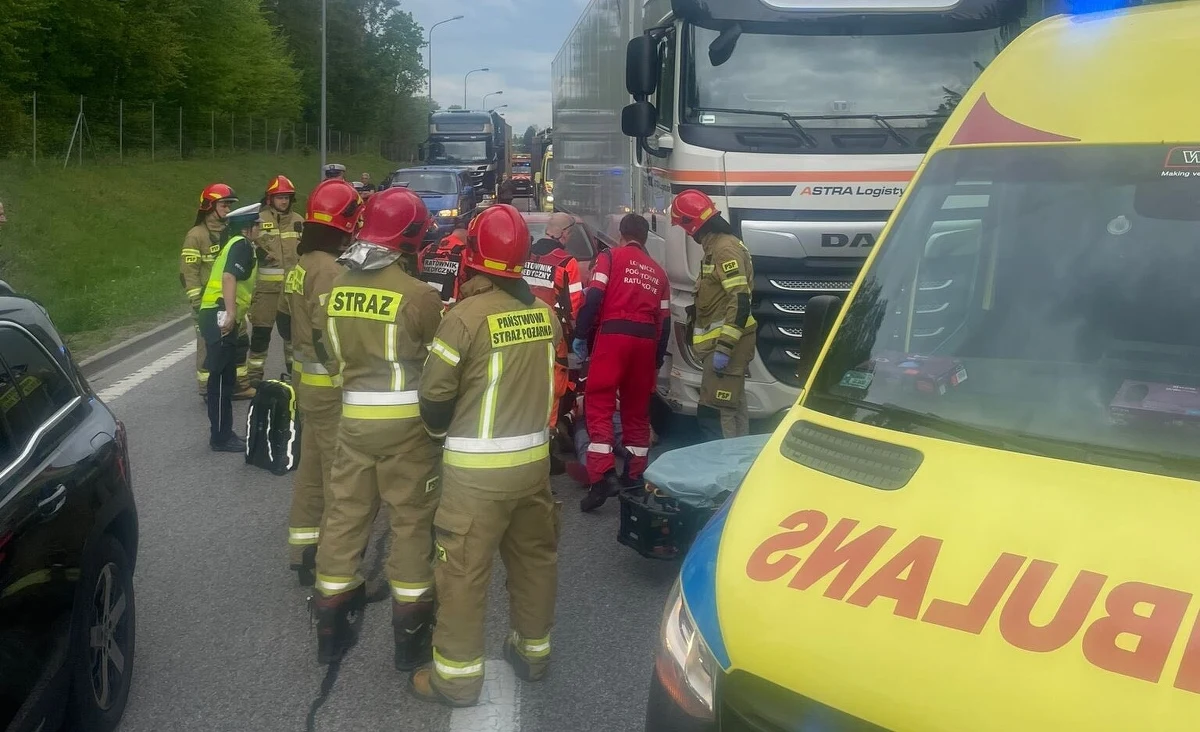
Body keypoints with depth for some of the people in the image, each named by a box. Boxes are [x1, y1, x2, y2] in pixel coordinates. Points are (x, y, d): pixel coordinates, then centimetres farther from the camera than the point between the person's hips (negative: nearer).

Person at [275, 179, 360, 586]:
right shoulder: (331, 270, -21)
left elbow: (285, 322, 16)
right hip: (331, 386, -10)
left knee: (311, 468, 18)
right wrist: (347, 378, -19)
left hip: (308, 379, 10)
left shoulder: (302, 266, 9)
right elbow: (329, 337, -27)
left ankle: (303, 552, 29)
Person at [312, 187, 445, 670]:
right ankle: (411, 636, 14)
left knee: (345, 515, 13)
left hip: (354, 416, 5)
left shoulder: (338, 290, 3)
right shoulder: (418, 295, -14)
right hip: (406, 421, -5)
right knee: (412, 521, 6)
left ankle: (331, 629, 23)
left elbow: (336, 349, 8)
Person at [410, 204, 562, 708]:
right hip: (534, 457, 6)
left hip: (478, 467, -6)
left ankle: (457, 675, 12)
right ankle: (533, 650, 34)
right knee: (534, 556, 18)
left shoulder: (467, 314, -17)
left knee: (464, 569, 4)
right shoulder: (545, 312, 0)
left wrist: (440, 430, 7)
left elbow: (435, 391, -11)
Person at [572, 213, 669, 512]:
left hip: (614, 334, -5)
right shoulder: (658, 271, 21)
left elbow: (594, 297, -6)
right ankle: (635, 475, 20)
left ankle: (603, 475, -18)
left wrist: (580, 335, -2)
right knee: (637, 408, 15)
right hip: (646, 339, 5)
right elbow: (664, 319, 18)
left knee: (599, 403, -5)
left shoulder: (610, 256, 7)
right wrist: (658, 358, 24)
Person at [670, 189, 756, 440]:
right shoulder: (716, 246, 16)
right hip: (723, 343, 11)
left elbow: (740, 301, -24)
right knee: (733, 409, 14)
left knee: (714, 413, -12)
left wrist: (723, 348, -27)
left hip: (726, 345, -11)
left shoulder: (725, 248, -17)